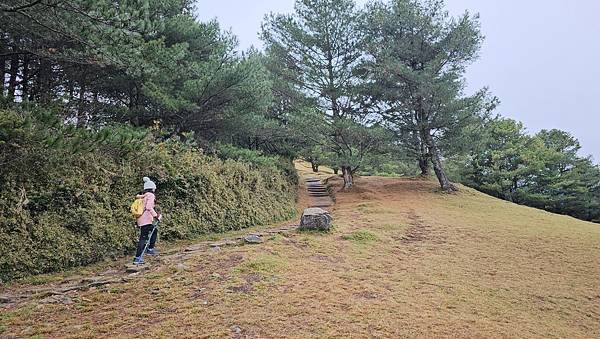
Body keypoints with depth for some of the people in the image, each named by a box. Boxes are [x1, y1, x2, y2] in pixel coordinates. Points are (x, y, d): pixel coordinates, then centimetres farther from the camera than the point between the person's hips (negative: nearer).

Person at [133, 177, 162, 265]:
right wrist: (156, 215, -21)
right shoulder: (150, 195, -9)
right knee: (143, 238, -8)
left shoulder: (142, 196, 16)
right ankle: (137, 258, -10)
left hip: (140, 220, 9)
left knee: (154, 231, 25)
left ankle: (150, 249, 27)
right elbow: (149, 207, -24)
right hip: (146, 220, -9)